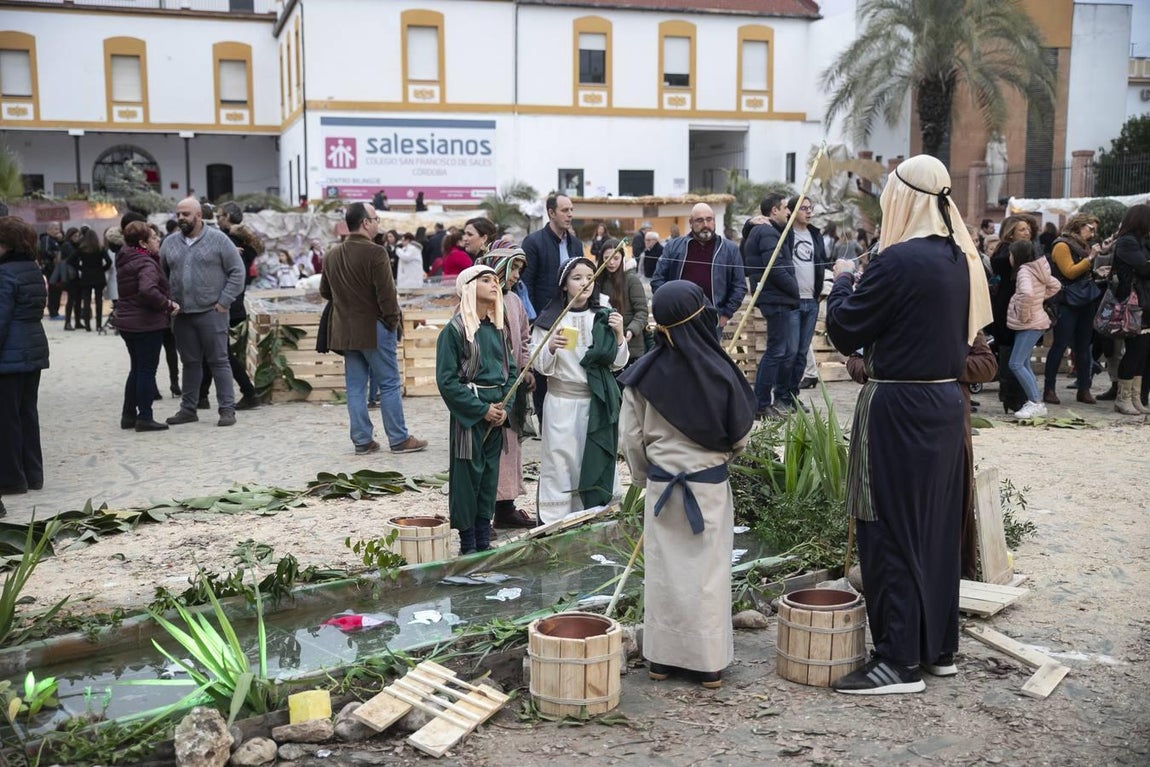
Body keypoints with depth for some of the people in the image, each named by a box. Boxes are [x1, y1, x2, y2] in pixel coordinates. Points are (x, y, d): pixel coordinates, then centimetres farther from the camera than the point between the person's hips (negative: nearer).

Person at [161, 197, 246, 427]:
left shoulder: (218, 240, -2)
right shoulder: (170, 243, 11)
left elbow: (237, 271, -4)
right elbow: (162, 276, 18)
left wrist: (224, 302, -9)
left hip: (211, 312, -4)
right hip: (181, 314, 4)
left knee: (218, 361, -2)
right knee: (190, 362, 12)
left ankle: (227, 409, 3)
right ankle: (188, 409, 19)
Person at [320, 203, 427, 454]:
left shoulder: (331, 256, 8)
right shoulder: (375, 253, -16)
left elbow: (325, 291, 17)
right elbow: (386, 293, -18)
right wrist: (393, 321, -7)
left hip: (345, 330, 7)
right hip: (374, 329, -7)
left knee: (355, 387, 9)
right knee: (389, 384, 2)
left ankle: (362, 440, 13)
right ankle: (399, 439, 7)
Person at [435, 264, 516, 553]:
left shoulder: (499, 328, 10)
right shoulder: (455, 329, -9)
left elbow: (511, 370, 13)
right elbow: (446, 380, -12)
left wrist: (505, 406, -2)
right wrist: (481, 409, -14)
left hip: (496, 414, 6)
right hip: (468, 414, -6)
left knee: (489, 475, 11)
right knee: (468, 476, 0)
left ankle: (484, 541, 21)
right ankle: (467, 544, 11)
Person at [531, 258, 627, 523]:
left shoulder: (603, 317, 5)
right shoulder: (549, 319, -2)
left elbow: (617, 363, 7)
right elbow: (540, 366, -3)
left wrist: (619, 335, -9)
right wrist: (551, 348, -22)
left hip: (597, 401, 2)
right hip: (562, 400, -2)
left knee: (595, 461, 2)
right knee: (560, 460, -3)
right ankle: (554, 523, 4)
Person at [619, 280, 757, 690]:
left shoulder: (644, 374, -9)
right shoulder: (719, 371, -13)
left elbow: (630, 438, -3)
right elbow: (740, 435, -3)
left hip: (661, 484, 1)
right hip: (711, 486, -1)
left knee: (663, 569, 11)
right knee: (708, 571, 8)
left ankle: (661, 657, 20)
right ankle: (709, 663, 15)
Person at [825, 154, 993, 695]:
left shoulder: (898, 261, -19)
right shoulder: (960, 259, 7)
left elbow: (844, 331, -12)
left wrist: (843, 280, 5)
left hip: (898, 408, -8)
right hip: (945, 401, 9)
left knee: (891, 528, -1)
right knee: (936, 523, 16)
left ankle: (900, 660, 6)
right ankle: (938, 647, 27)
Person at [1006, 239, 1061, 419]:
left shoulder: (1024, 271, -17)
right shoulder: (1037, 269, 11)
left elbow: (1026, 293, -35)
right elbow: (1055, 286, 23)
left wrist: (1024, 315, -22)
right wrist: (1040, 299, 14)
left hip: (1030, 325, -10)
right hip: (1035, 322, 10)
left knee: (1016, 364, -12)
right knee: (1023, 364, 13)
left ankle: (1035, 402, -12)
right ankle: (1034, 403, 14)